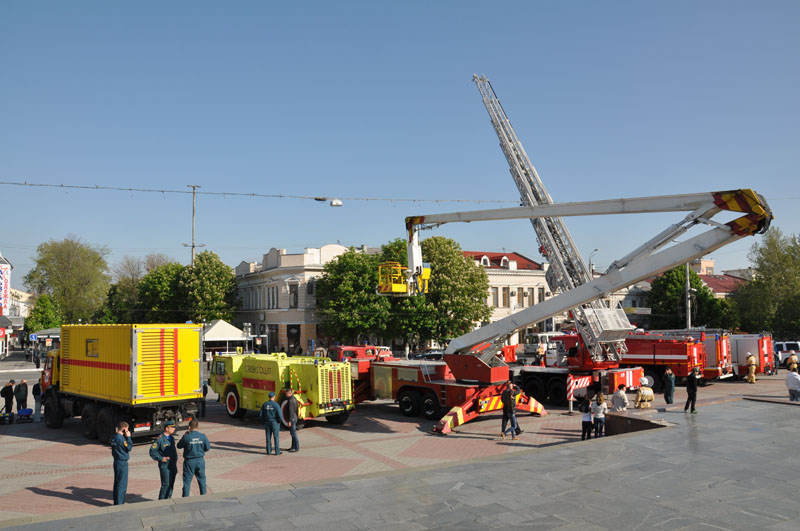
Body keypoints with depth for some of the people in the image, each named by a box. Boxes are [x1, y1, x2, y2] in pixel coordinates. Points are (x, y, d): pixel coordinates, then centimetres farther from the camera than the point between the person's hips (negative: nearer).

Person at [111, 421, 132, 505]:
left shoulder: (114, 437, 7)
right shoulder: (120, 438, -20)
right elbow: (129, 448, -14)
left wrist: (126, 437, 4)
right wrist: (128, 437, -10)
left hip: (116, 461, 9)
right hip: (122, 462, -9)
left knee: (117, 482, 16)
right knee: (122, 484, -3)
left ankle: (116, 502, 25)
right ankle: (119, 503, 0)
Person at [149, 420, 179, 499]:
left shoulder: (172, 438, 12)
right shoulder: (160, 439, -12)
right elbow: (152, 451, -11)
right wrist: (161, 458, -19)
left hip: (173, 465, 7)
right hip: (165, 466, -7)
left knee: (171, 485, 11)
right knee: (166, 485, -7)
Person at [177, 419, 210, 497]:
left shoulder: (186, 437, -16)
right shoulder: (203, 437, -8)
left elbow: (179, 446, 1)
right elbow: (207, 448, 3)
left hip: (189, 462, -3)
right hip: (200, 460, 3)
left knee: (187, 481, 8)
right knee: (202, 480, 16)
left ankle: (185, 497, 10)